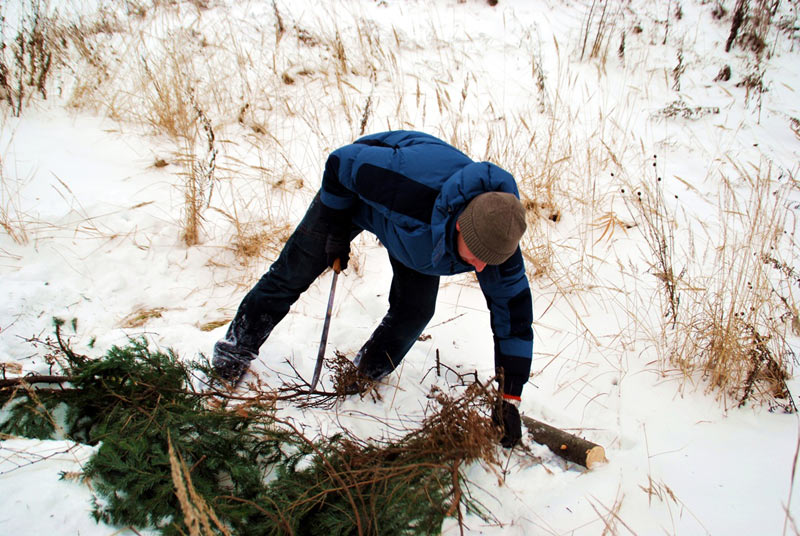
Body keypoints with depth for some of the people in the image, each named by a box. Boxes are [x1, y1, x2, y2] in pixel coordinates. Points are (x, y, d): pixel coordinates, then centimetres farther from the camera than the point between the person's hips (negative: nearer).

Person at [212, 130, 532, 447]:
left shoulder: (498, 238, -33)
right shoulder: (411, 182, -49)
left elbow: (513, 314, -21)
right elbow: (341, 161, -30)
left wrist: (510, 399, -20)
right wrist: (336, 229, -18)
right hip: (355, 195, -3)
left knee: (415, 310, -7)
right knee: (293, 272, 3)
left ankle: (367, 375, 21)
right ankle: (238, 345, 26)